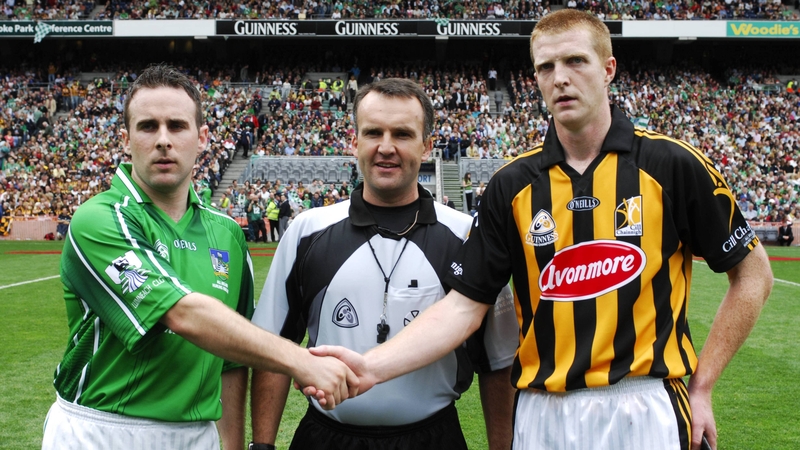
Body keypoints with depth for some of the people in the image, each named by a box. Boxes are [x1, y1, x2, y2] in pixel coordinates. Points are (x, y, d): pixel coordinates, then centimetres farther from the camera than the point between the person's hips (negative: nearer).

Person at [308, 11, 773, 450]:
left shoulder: (673, 165, -5)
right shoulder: (512, 185, 1)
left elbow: (754, 273, 3)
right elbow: (464, 305, -2)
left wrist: (701, 386, 0)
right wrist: (372, 366, -15)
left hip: (646, 409, -2)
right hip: (542, 412, 3)